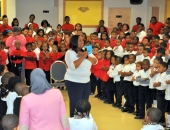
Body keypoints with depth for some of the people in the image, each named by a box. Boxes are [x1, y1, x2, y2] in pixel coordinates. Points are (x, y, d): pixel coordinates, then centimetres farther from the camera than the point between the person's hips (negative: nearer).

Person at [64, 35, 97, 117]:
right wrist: (83, 57, -21)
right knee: (75, 104, -3)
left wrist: (86, 56, -14)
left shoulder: (85, 51, 9)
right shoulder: (70, 53, -11)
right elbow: (73, 66, -26)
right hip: (74, 82, -7)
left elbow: (95, 61, 1)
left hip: (86, 81, 7)